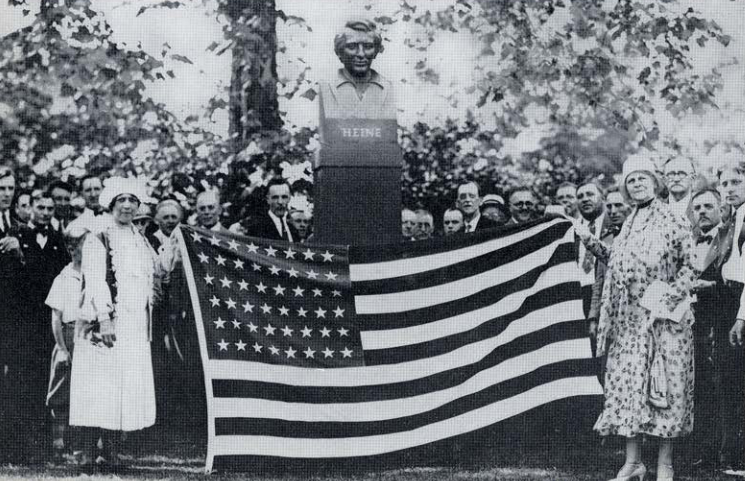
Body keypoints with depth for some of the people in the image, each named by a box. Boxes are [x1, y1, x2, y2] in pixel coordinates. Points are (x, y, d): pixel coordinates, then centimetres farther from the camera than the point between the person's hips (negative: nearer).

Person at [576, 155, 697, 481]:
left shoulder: (672, 220, -2)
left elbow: (690, 266, -4)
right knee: (626, 381, 3)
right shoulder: (629, 224, 16)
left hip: (662, 315, -6)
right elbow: (614, 260, 16)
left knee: (664, 386, -3)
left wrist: (668, 299, -14)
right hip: (629, 317, 6)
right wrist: (589, 240, 10)